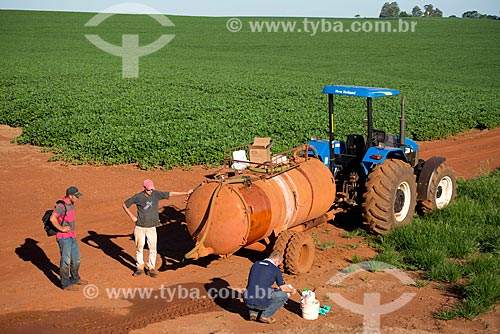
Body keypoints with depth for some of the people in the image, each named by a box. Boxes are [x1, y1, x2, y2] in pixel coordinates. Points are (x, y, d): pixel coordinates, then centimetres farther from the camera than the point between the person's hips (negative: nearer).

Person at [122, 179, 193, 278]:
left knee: (153, 248, -2)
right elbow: (124, 204, 3)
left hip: (151, 228, 1)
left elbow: (170, 194, 2)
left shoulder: (156, 194, -2)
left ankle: (151, 268, 9)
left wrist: (186, 193, 2)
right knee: (139, 247, 4)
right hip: (140, 227, -1)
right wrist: (131, 216, -2)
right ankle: (140, 267, 19)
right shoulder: (138, 197, -7)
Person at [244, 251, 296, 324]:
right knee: (284, 295, 14)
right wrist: (292, 290, 32)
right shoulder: (275, 269, 0)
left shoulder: (255, 264, 14)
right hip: (261, 303, -5)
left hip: (247, 302, 5)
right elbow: (283, 288, 8)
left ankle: (253, 312, 17)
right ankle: (266, 316, 7)